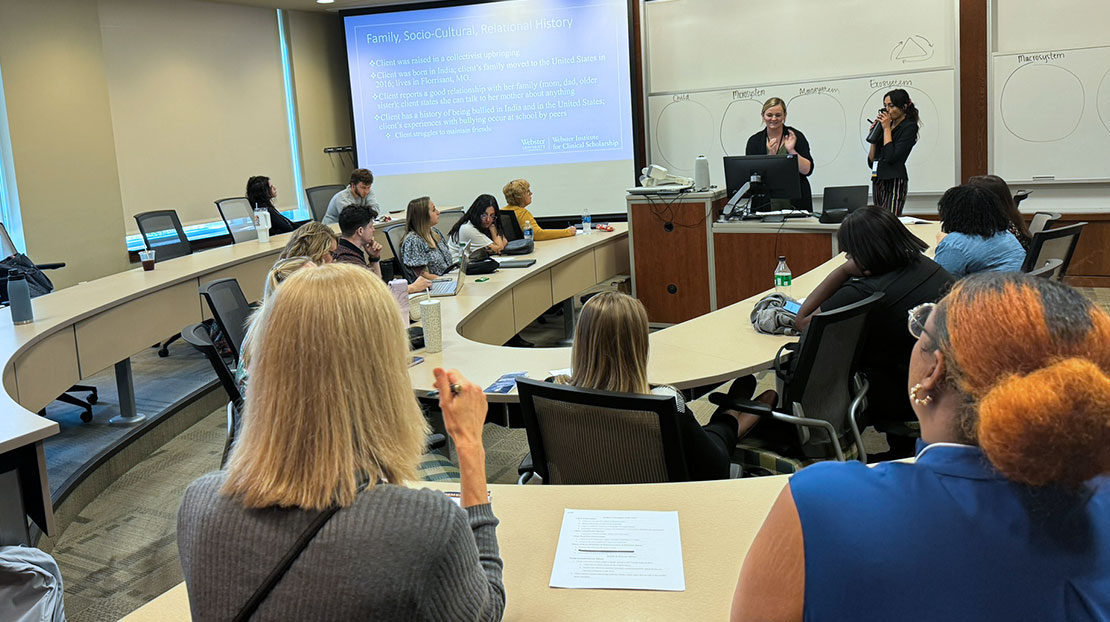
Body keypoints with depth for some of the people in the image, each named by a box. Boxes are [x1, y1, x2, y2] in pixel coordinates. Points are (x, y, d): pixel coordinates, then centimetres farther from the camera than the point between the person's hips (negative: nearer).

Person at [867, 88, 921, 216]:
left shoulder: (909, 127, -2)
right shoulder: (886, 126, 17)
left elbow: (891, 157, -16)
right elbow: (871, 161, 14)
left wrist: (887, 128, -6)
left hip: (895, 181, -8)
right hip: (878, 181, 8)